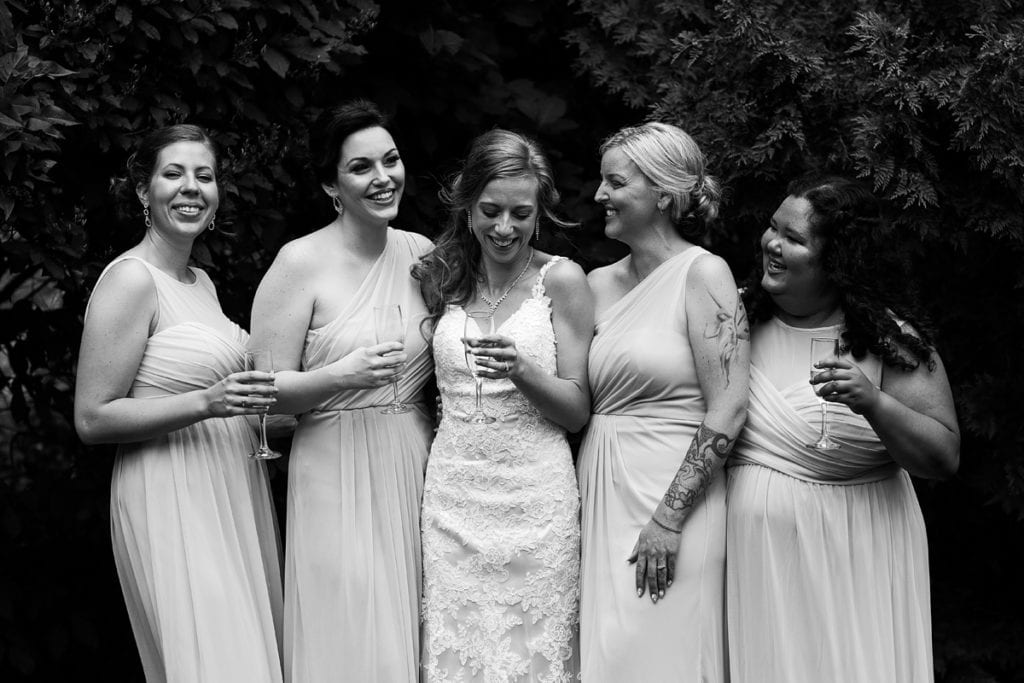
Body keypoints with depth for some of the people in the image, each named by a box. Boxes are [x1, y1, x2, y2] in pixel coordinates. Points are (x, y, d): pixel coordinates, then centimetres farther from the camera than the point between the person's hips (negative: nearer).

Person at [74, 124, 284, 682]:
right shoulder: (130, 279, -10)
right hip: (172, 496, -8)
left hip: (234, 490, 8)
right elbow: (92, 418, -14)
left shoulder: (201, 282, 15)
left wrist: (256, 396, 9)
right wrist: (206, 404, -22)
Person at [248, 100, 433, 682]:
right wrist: (341, 376, -21)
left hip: (417, 467, 5)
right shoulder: (302, 262, -7)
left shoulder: (422, 254, 8)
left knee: (408, 636, 6)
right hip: (338, 475, -5)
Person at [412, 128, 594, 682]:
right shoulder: (442, 278, 9)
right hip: (453, 492, 3)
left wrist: (522, 371, -17)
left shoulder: (561, 279, -1)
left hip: (534, 495, -3)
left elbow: (578, 411, -2)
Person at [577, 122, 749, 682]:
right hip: (598, 495, 6)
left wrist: (668, 517, -17)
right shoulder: (599, 283, 11)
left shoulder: (702, 274, -6)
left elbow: (727, 410, -13)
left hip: (670, 497, -6)